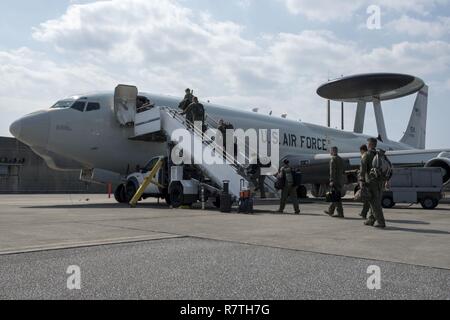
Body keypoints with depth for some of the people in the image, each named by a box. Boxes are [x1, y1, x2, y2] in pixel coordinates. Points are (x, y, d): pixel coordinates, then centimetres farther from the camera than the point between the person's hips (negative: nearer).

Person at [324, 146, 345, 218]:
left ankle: (340, 213, -8)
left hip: (336, 180, -9)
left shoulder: (333, 159, -10)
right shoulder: (340, 159, 16)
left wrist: (331, 181, -18)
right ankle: (331, 211, 22)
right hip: (341, 180, 9)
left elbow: (332, 171, -17)